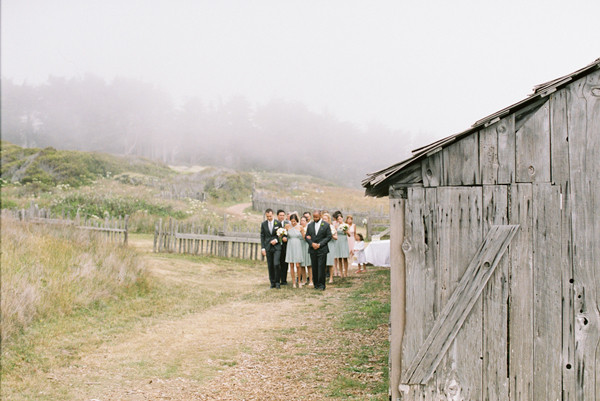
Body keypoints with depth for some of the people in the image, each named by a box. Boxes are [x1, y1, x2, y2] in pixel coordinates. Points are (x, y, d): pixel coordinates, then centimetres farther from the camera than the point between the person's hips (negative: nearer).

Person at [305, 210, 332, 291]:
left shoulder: (326, 225, 0)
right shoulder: (310, 225, 10)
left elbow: (329, 237, -3)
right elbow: (306, 237, 9)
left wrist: (319, 244, -12)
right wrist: (312, 243, -9)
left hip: (322, 250, -3)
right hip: (312, 250, 3)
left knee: (321, 267, -6)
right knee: (314, 268, 5)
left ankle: (321, 285, -2)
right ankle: (316, 284, 13)